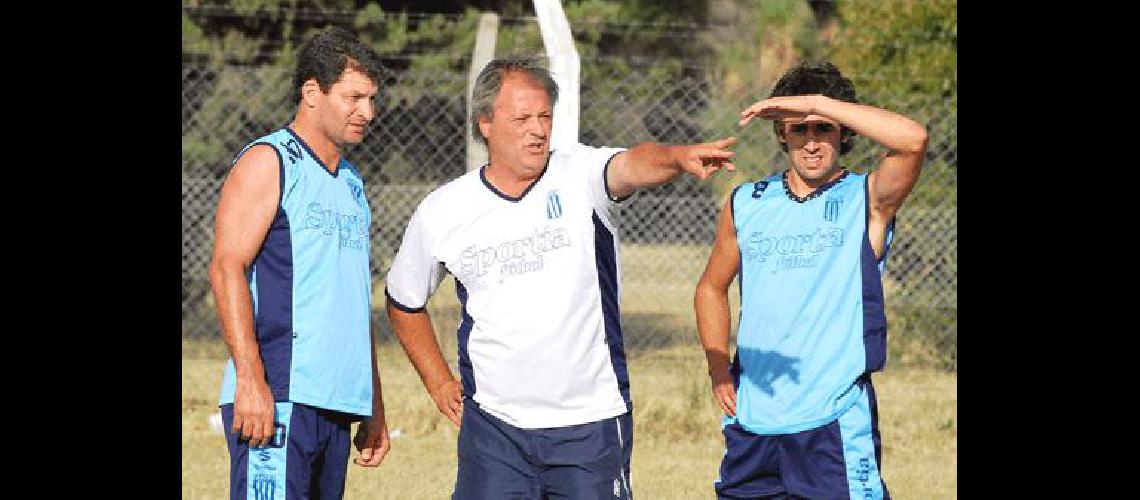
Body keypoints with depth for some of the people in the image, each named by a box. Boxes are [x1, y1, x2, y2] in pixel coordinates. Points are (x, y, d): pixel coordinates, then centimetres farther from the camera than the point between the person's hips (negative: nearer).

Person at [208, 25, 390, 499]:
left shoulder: (350, 181, 23)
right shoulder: (267, 163, -2)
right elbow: (226, 269, -11)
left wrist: (374, 407, 23)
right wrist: (250, 378, -21)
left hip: (337, 404, 8)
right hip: (277, 399, -8)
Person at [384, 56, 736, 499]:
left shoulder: (579, 176, -5)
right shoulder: (441, 213, 1)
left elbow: (633, 165, -28)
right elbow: (403, 302, 18)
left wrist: (679, 157, -50)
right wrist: (439, 384, 13)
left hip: (592, 424, -1)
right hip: (494, 425, 1)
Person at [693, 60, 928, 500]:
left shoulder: (866, 200, -1)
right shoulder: (747, 204, 11)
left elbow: (912, 139, -21)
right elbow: (712, 287, 25)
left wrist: (816, 102, -18)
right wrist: (718, 365, 9)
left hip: (836, 419, -4)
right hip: (752, 420, 4)